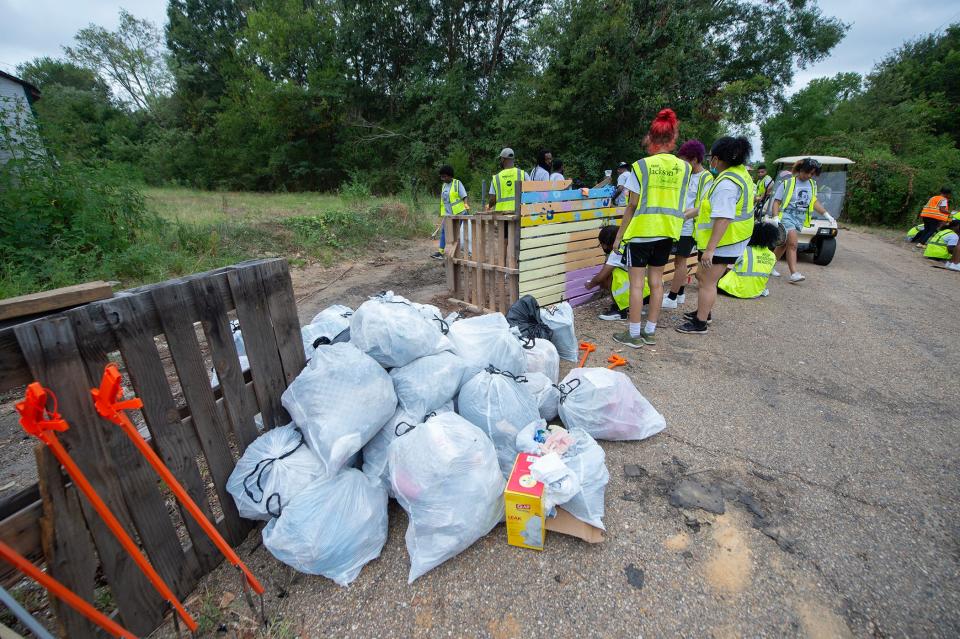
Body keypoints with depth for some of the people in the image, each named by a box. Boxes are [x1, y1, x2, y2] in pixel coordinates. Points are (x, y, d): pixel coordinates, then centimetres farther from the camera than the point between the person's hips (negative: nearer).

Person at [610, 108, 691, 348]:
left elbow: (632, 206, -8)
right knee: (656, 281, 11)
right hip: (667, 232, 5)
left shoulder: (642, 165, -8)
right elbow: (679, 203, 5)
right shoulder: (683, 167, 5)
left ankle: (634, 334, 6)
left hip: (640, 231, -5)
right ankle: (650, 331, 20)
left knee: (636, 282, 1)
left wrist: (619, 235, -1)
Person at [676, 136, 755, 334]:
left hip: (724, 241, -10)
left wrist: (710, 249, -29)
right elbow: (715, 206, 18)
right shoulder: (739, 173, 11)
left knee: (708, 282, -1)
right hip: (728, 239, 10)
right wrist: (687, 214, 21)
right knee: (702, 276, 21)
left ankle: (700, 323, 10)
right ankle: (704, 312, 36)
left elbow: (723, 219, -29)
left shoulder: (727, 183, -23)